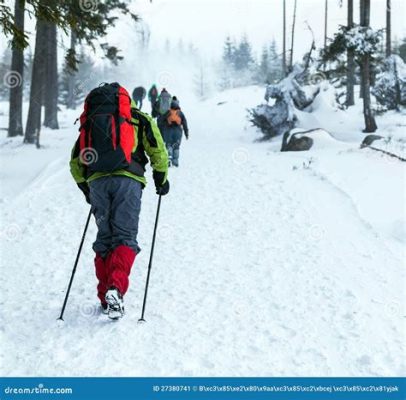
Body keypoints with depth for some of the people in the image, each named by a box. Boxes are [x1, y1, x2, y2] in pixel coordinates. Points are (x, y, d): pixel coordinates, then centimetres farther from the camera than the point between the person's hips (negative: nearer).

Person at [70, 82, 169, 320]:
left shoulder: (90, 121, 26)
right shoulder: (138, 118, 18)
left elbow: (75, 162, 23)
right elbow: (158, 151, 9)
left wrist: (85, 188, 35)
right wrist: (161, 180, 22)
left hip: (97, 182, 3)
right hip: (127, 180, -3)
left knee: (104, 238, 12)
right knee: (125, 237, -4)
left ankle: (106, 297, 11)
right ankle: (116, 288, -26)